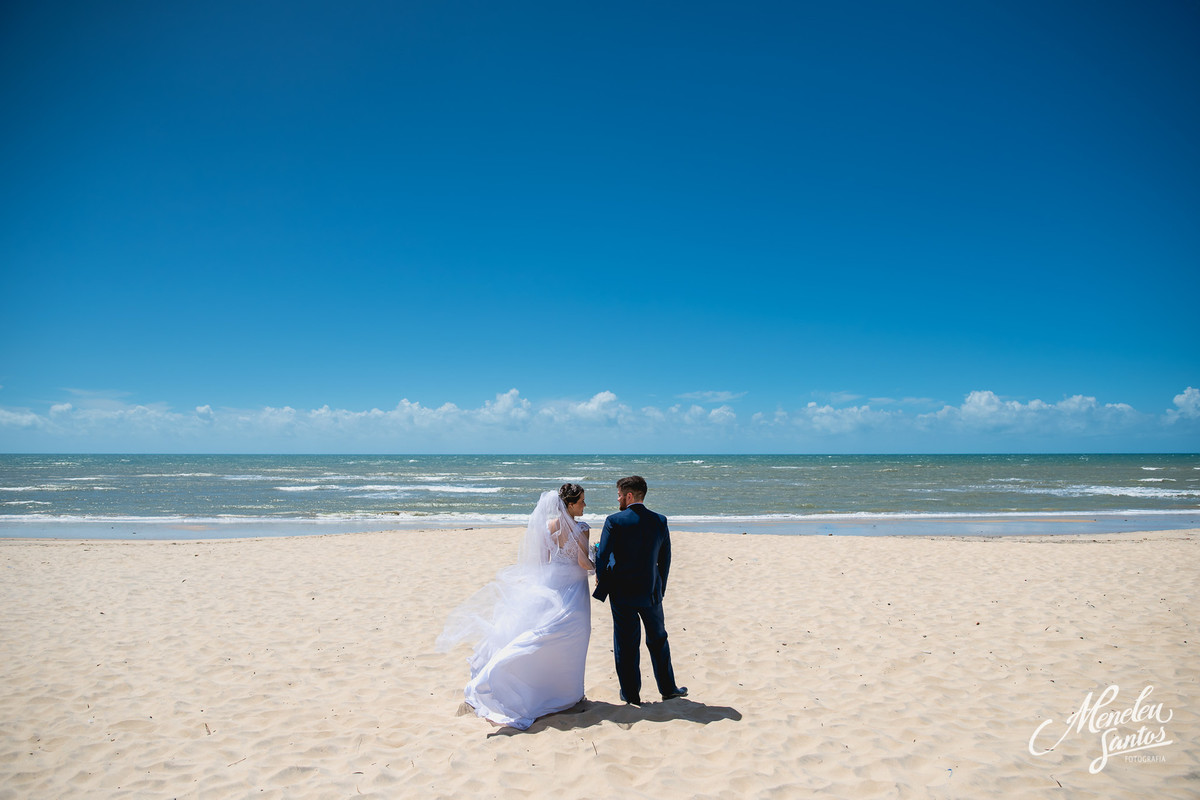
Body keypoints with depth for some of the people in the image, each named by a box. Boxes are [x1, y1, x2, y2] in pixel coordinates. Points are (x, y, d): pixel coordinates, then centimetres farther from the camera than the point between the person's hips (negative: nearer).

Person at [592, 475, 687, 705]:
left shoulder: (614, 521, -14)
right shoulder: (660, 521, -2)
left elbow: (602, 557, -14)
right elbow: (665, 560, 4)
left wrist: (601, 579, 6)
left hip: (621, 593, -3)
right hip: (651, 592, 3)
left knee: (626, 643, 9)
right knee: (658, 640, 19)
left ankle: (631, 693, 18)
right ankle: (667, 688, 29)